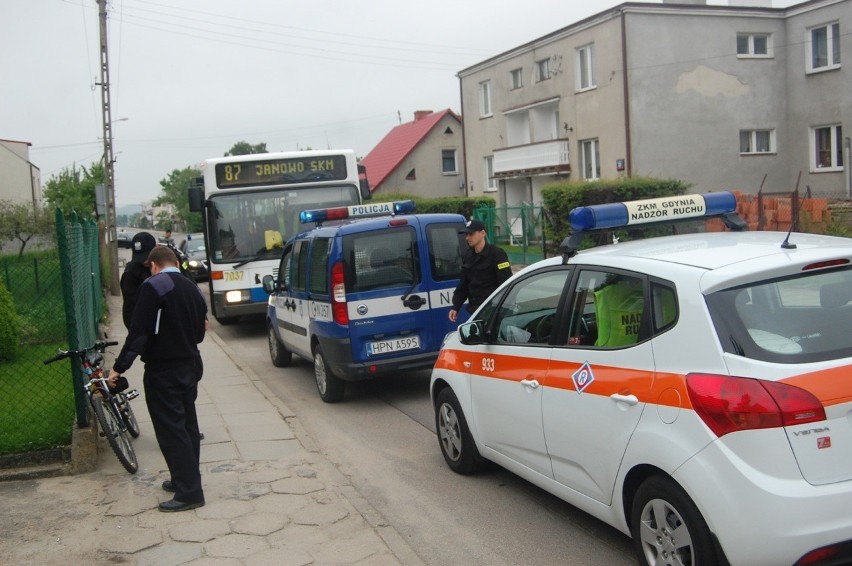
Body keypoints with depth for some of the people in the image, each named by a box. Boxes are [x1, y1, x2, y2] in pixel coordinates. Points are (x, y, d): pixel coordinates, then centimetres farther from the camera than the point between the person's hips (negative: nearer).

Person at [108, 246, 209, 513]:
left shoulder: (153, 287, -14)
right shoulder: (192, 288, 9)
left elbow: (139, 332, -20)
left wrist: (119, 367, -15)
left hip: (163, 370, -8)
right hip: (190, 365, 8)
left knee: (171, 430, -4)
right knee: (187, 424, 17)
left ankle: (189, 492, -3)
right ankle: (186, 479, 27)